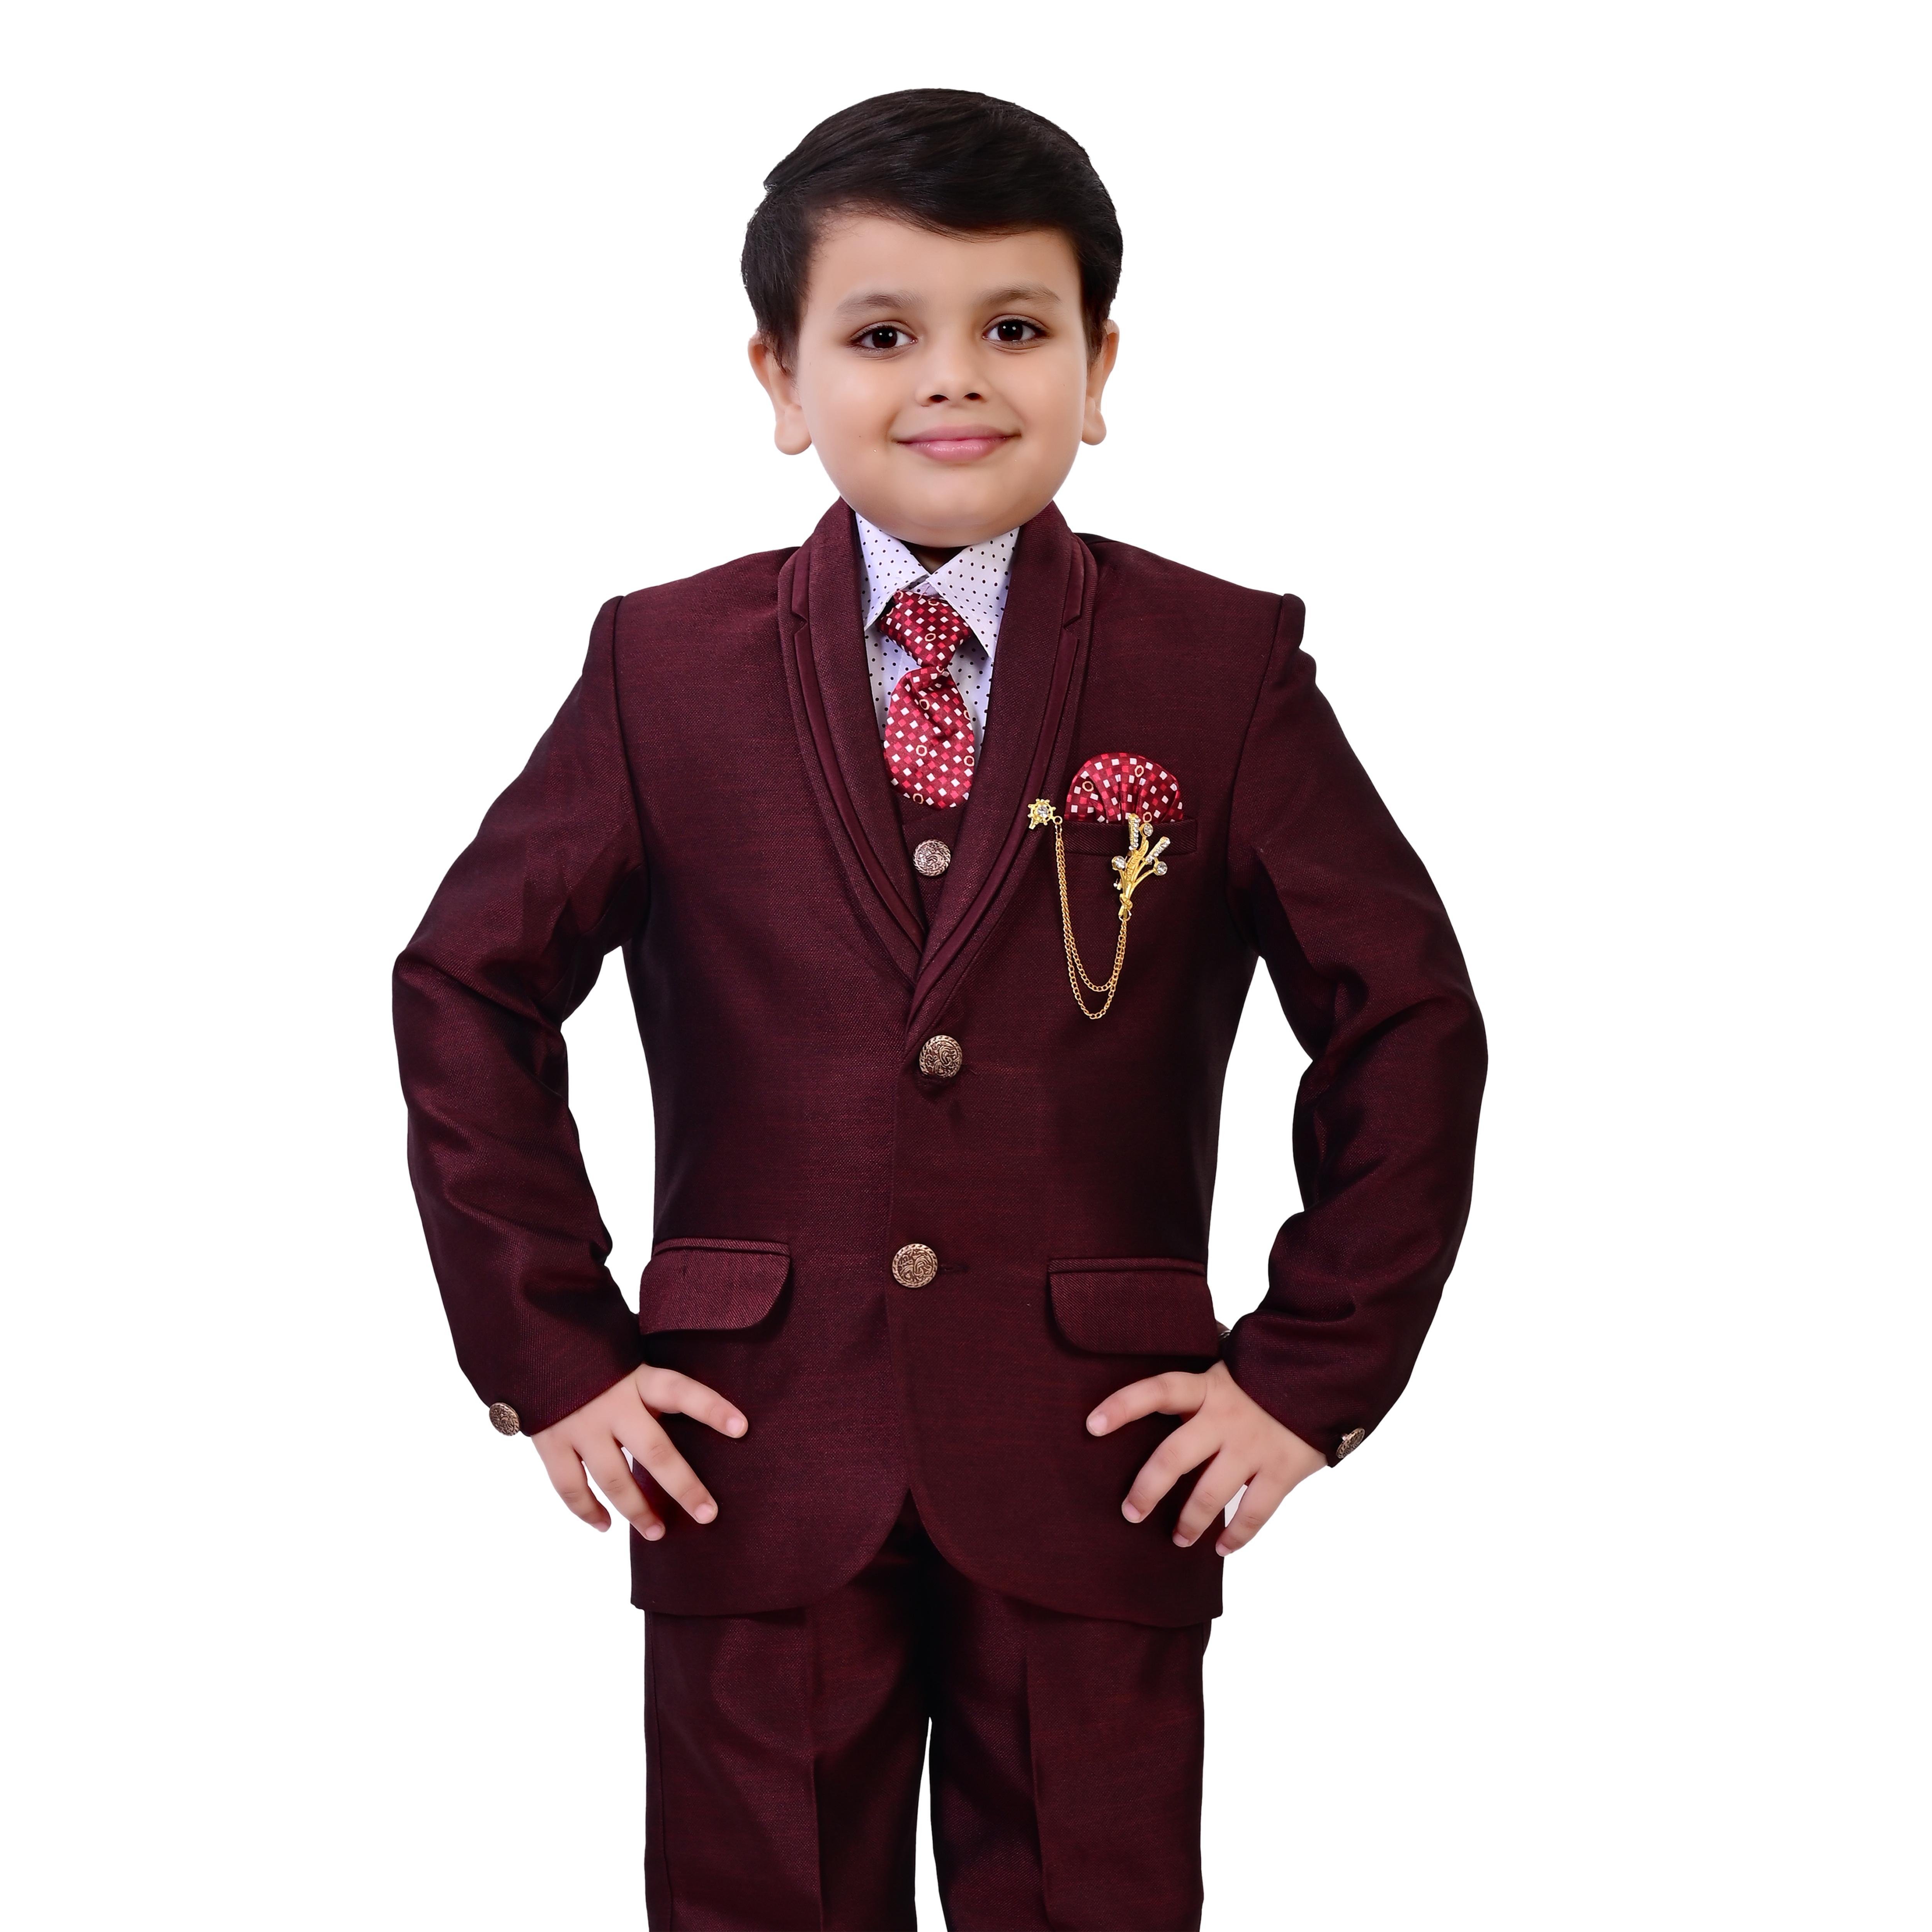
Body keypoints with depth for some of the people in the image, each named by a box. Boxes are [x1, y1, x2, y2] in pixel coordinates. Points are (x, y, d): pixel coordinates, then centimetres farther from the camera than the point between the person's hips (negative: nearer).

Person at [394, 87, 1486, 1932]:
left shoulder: (1227, 668, 0)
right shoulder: (667, 665, 2)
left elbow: (1410, 1023, 3)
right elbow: (466, 987, 6)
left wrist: (1312, 1371, -2)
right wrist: (550, 1354, 0)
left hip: (1101, 1477, 0)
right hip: (755, 1473, 1)